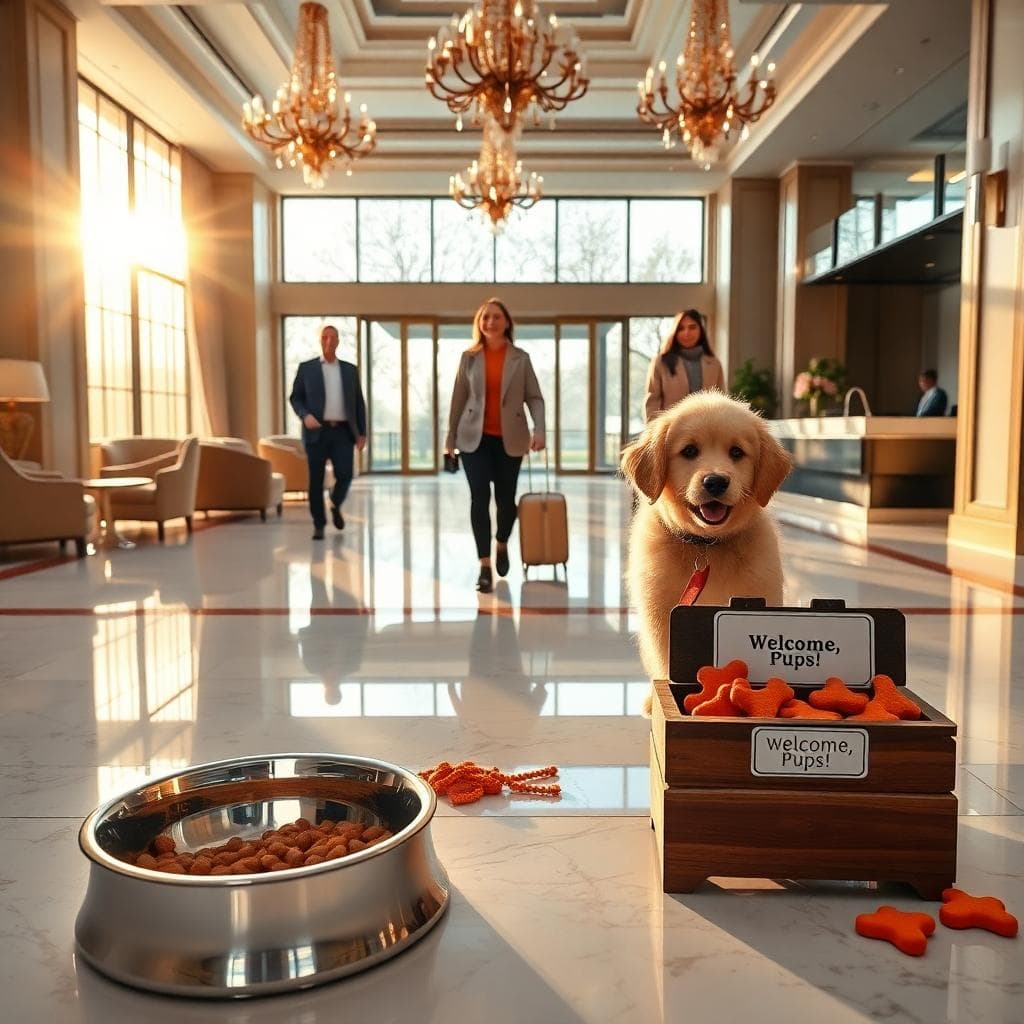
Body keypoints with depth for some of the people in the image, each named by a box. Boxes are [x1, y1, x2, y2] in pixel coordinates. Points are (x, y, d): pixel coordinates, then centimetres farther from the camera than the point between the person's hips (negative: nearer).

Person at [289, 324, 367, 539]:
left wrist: (362, 433, 6)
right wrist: (305, 416, -14)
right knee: (316, 480, -1)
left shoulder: (350, 370, 11)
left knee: (344, 475, -9)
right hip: (317, 432, -1)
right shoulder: (306, 368, 5)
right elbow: (295, 398, 6)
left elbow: (359, 403, 12)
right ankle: (319, 525, 11)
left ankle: (336, 506, 22)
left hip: (343, 432, 1)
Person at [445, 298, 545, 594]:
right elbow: (458, 399, 7)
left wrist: (539, 430, -17)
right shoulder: (469, 357, 5)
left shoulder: (520, 358, 3)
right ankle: (484, 567, -6)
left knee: (506, 499, 6)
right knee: (479, 497, -10)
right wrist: (450, 438, 7)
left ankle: (502, 545, 37)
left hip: (509, 439, 0)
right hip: (475, 437, 0)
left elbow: (534, 397, -1)